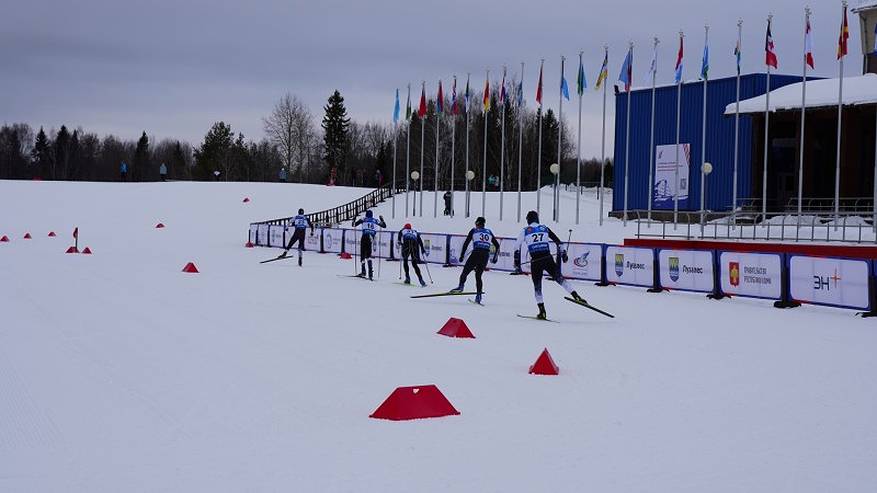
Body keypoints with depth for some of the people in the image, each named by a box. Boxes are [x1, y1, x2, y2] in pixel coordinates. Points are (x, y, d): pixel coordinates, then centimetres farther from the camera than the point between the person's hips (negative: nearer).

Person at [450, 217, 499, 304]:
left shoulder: (474, 231, 11)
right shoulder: (489, 232, 21)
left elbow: (466, 243, 4)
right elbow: (497, 245, 22)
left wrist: (462, 255, 7)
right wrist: (495, 257, 29)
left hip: (476, 254, -4)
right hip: (486, 256, 4)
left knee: (465, 271, 1)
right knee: (478, 276, 11)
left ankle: (461, 286, -23)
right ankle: (478, 295, 2)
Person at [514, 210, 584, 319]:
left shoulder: (525, 231, 10)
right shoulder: (544, 228, 15)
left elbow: (517, 247, 7)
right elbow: (557, 241, 16)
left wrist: (517, 261, 15)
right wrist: (563, 253, 24)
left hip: (535, 262, -1)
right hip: (548, 259, 1)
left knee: (537, 286, 9)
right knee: (559, 278, 10)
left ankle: (542, 311, 4)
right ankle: (575, 296, -6)